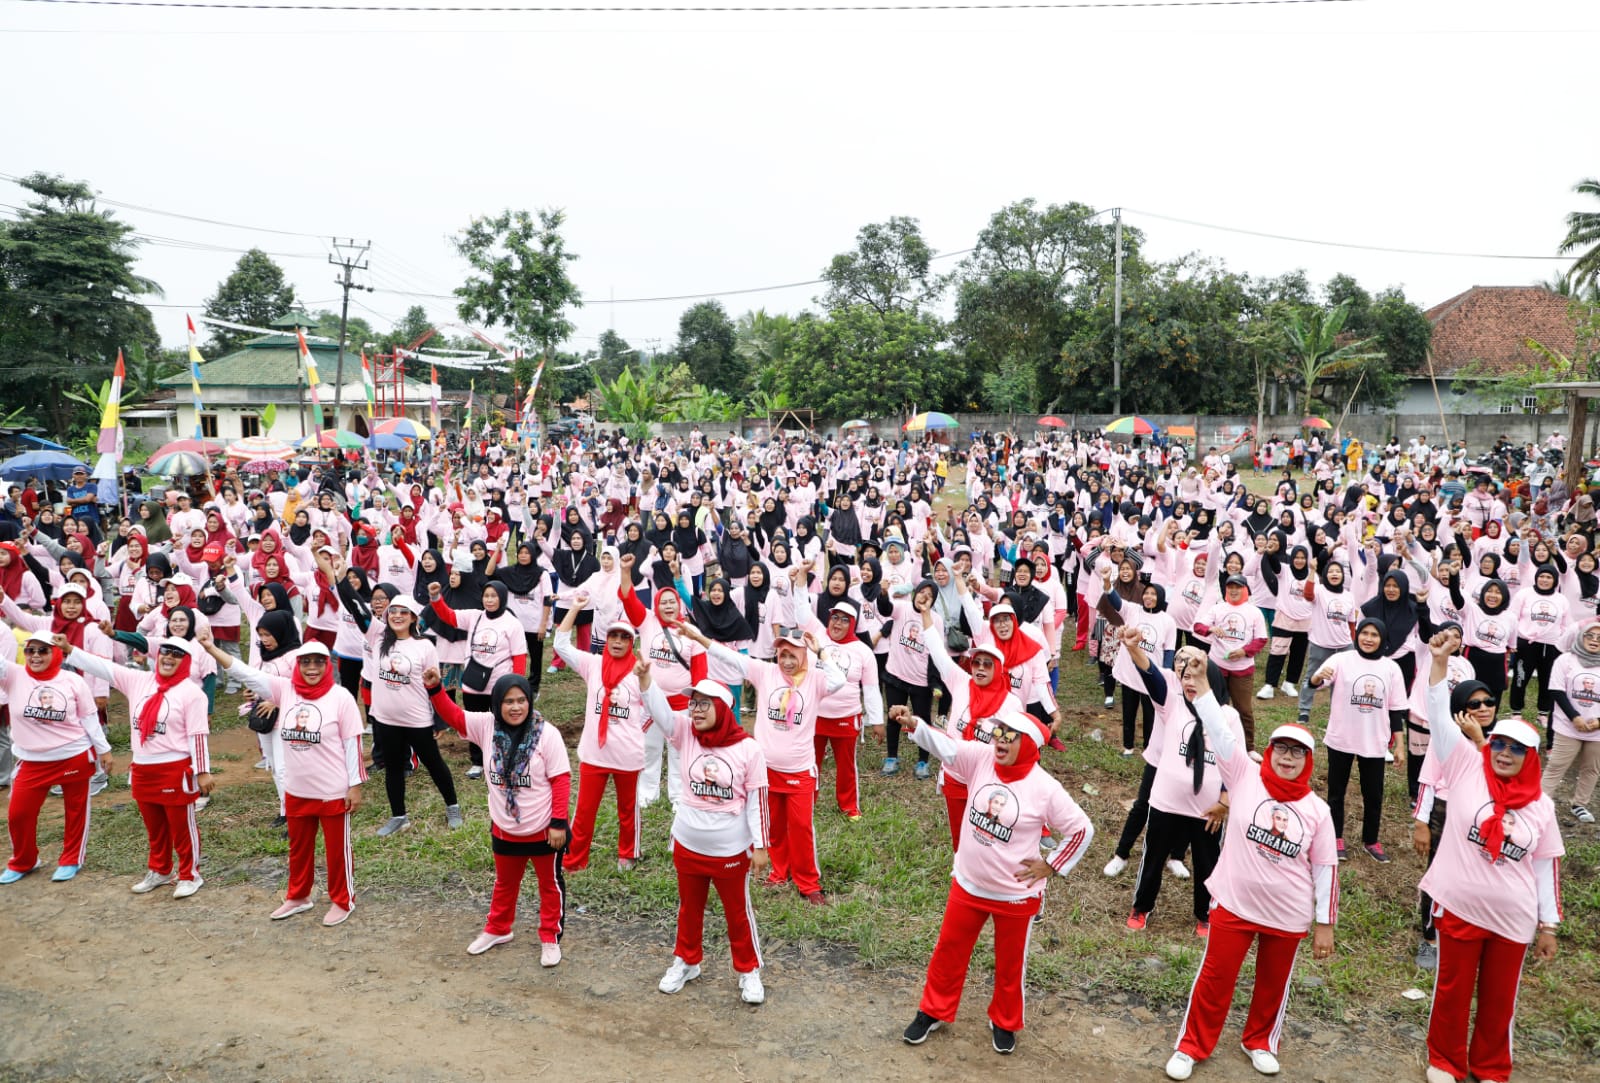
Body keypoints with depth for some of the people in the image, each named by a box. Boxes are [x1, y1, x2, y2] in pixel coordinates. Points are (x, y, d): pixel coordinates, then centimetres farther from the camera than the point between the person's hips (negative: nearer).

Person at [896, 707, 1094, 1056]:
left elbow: (1082, 830, -9)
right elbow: (944, 745, -23)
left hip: (1016, 895, -3)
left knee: (1010, 962, 17)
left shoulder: (1046, 789, -19)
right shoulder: (981, 759, -11)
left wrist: (1049, 866, -9)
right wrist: (913, 724, -41)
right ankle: (933, 1011, 38)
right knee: (949, 951, 17)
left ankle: (1004, 1023, 41)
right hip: (967, 884, 3)